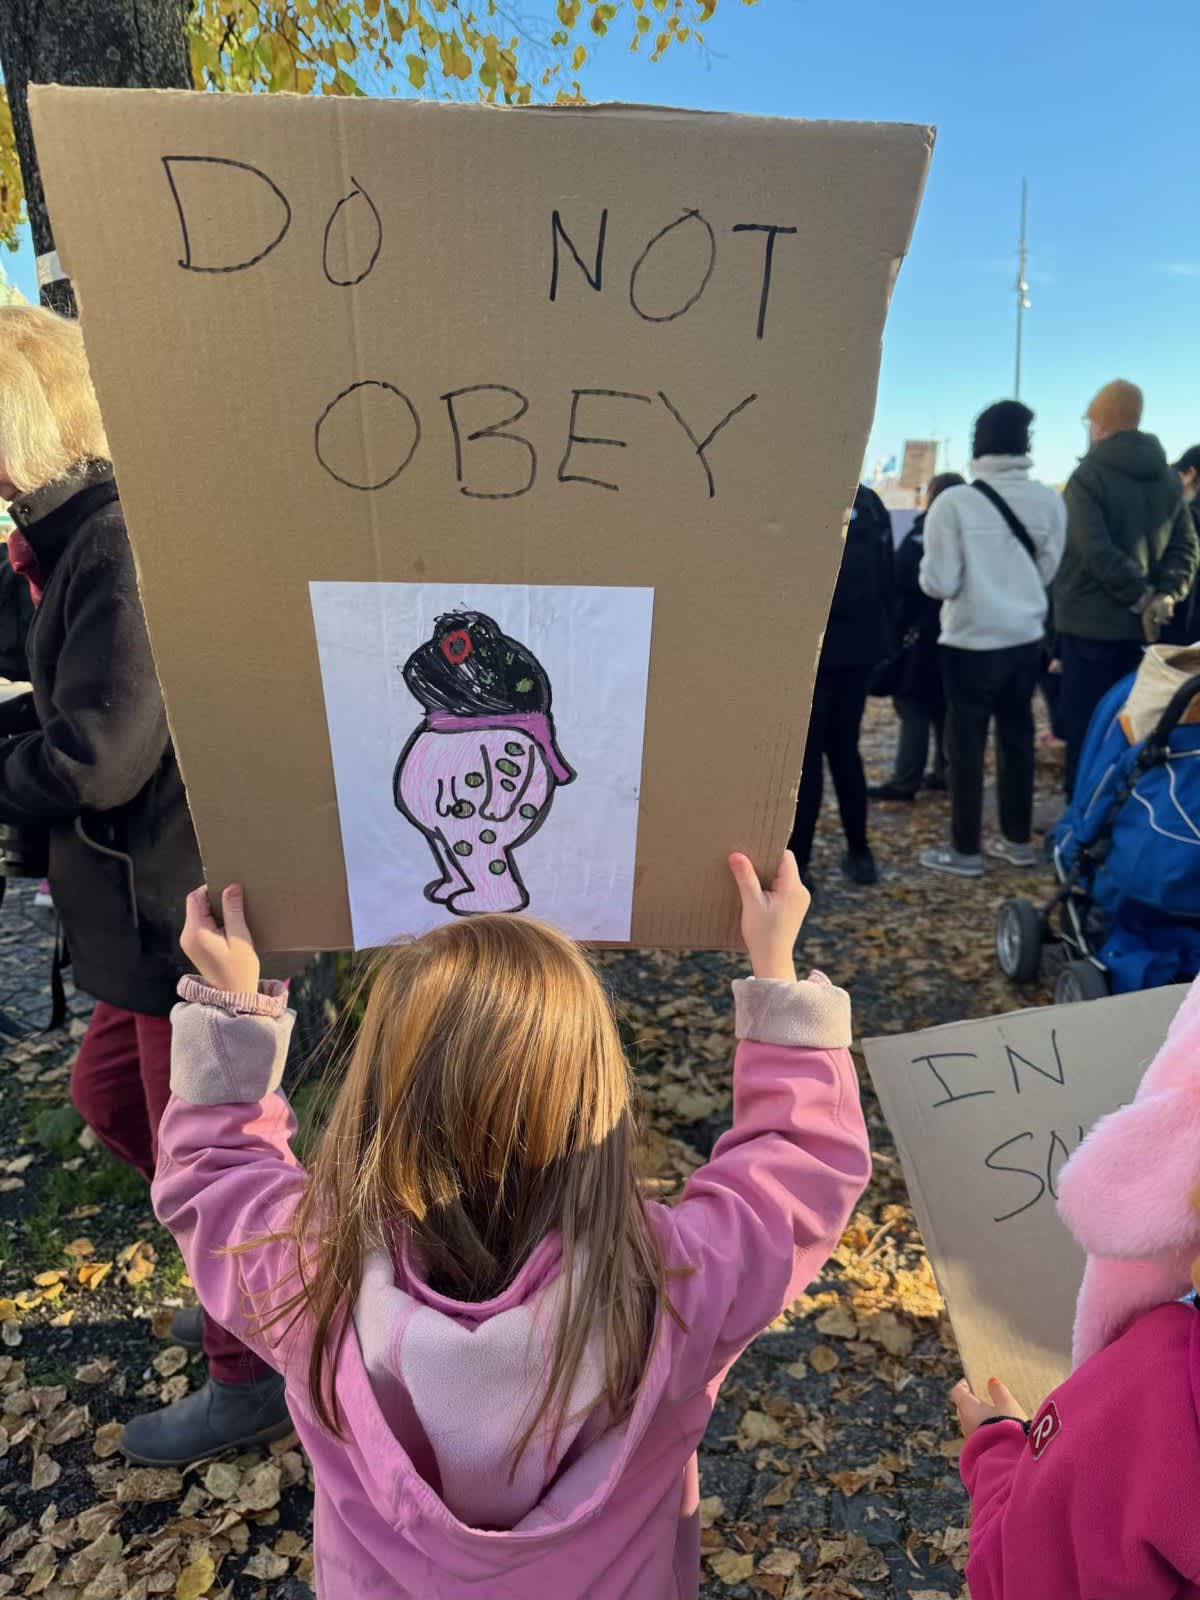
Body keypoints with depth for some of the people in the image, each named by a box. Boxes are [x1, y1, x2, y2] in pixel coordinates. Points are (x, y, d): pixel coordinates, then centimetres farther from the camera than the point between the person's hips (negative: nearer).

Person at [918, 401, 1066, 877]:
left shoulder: (954, 502, -15)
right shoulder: (1050, 501, -1)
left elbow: (939, 583, -14)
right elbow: (1049, 570, 7)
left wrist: (931, 564, 6)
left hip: (972, 642, -5)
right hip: (1028, 638, 5)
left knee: (966, 746, 4)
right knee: (1017, 738, 15)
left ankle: (965, 850, 11)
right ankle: (1017, 839, 25)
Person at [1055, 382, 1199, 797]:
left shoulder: (1088, 476, -10)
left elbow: (1098, 552, -19)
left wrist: (1142, 596, -10)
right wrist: (1166, 594, -4)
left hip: (1092, 623, -6)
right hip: (1141, 627, 6)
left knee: (1086, 731, 0)